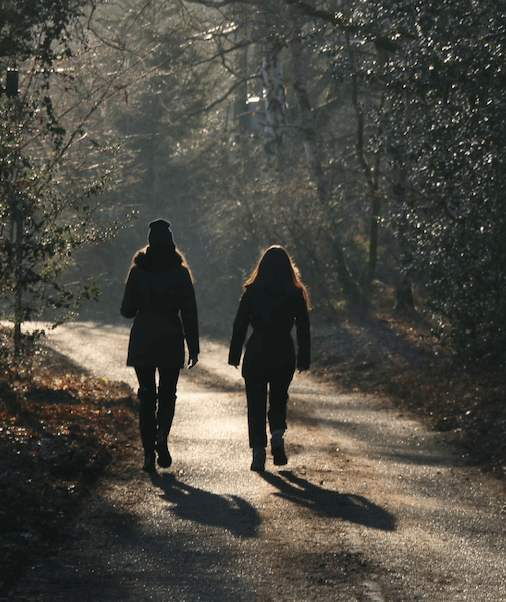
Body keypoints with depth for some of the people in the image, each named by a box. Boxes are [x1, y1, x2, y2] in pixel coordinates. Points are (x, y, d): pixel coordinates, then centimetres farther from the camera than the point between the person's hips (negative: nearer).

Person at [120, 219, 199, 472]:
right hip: (171, 340, 0)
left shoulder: (138, 271, -2)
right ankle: (162, 434, -17)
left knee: (147, 396, 8)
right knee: (167, 394, 12)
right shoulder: (180, 273, -3)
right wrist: (193, 347, 2)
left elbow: (127, 310, 0)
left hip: (142, 340, 0)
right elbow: (189, 313, -2)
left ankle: (149, 452, 1)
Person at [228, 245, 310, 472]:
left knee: (256, 403, 5)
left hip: (256, 353, -1)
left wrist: (234, 355, 4)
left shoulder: (252, 292, -3)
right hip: (284, 354, 1)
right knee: (279, 399, 19)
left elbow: (240, 325, -2)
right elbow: (303, 329, 1)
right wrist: (304, 358, 8)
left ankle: (258, 453, -2)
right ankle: (278, 435, -5)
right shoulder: (295, 294, -1)